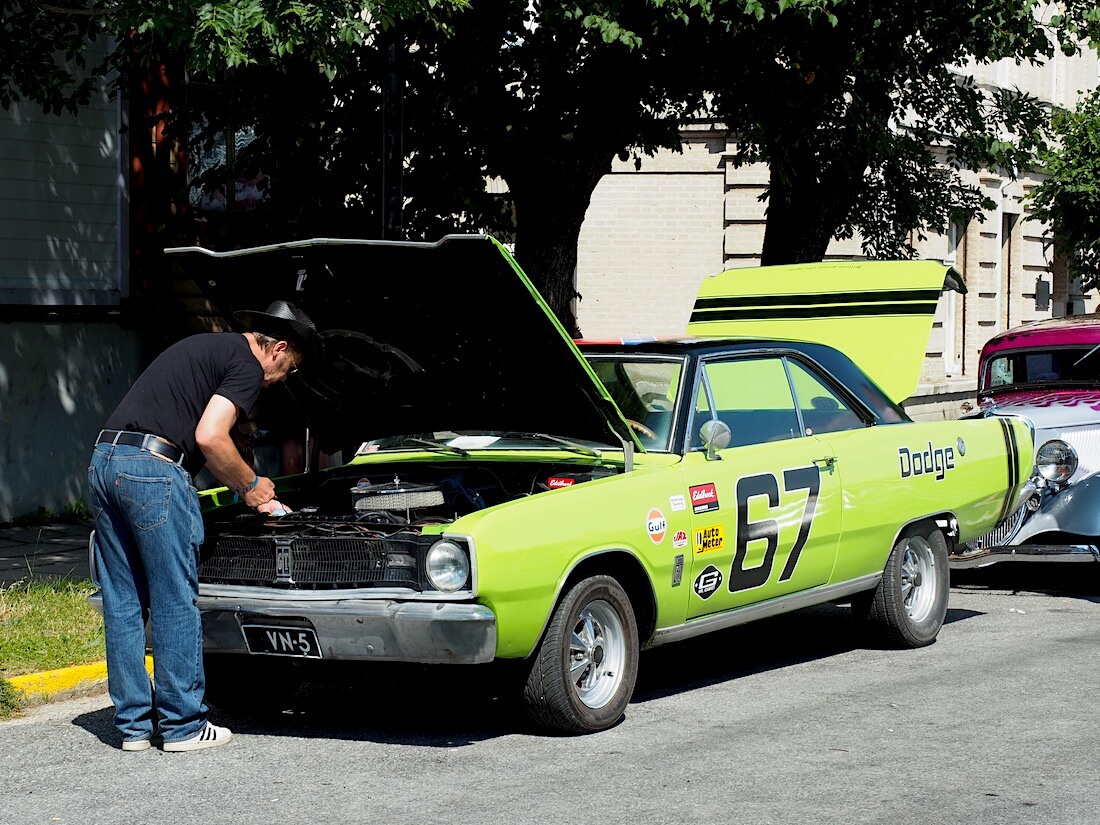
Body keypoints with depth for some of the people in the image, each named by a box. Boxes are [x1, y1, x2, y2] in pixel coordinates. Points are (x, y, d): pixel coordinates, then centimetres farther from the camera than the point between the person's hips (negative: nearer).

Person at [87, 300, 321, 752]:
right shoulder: (247, 365, -2)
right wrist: (251, 485, 3)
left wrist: (251, 493, 38)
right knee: (175, 603, 0)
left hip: (105, 461, 9)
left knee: (122, 602, 11)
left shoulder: (206, 347, 28)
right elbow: (209, 438, -14)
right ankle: (182, 725, 5)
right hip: (152, 469, -9)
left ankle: (134, 723, 16)